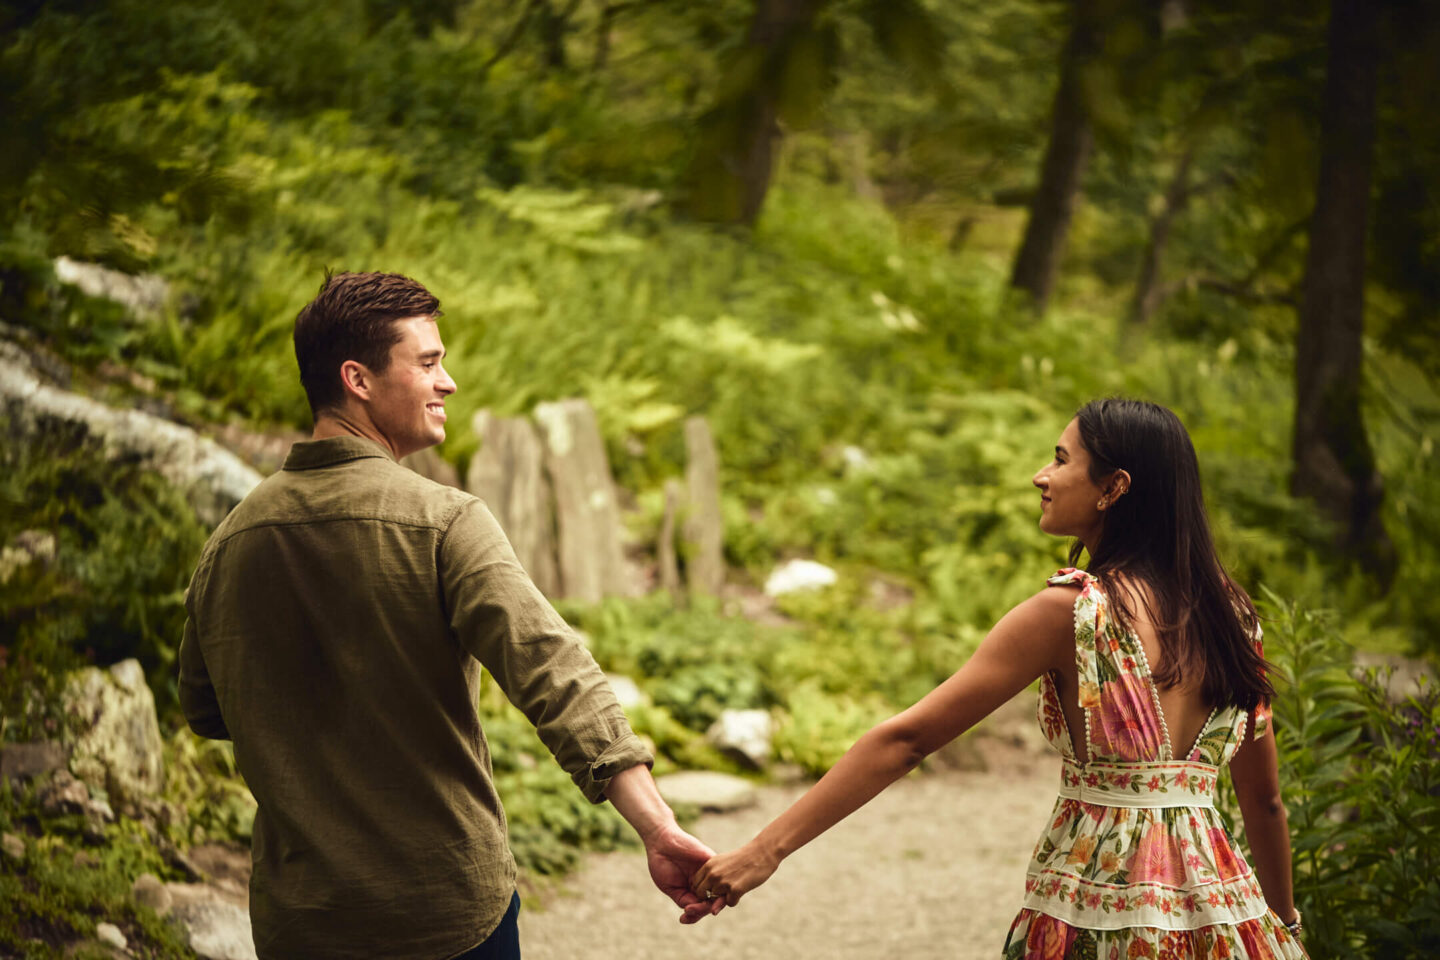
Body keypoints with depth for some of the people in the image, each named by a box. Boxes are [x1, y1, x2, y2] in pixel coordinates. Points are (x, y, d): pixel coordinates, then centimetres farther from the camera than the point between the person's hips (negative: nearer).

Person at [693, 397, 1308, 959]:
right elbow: (1264, 801, 11)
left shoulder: (1069, 611, -12)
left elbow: (906, 738, -14)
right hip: (1218, 904, 5)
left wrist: (765, 850, -13)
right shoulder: (1227, 611, 5)